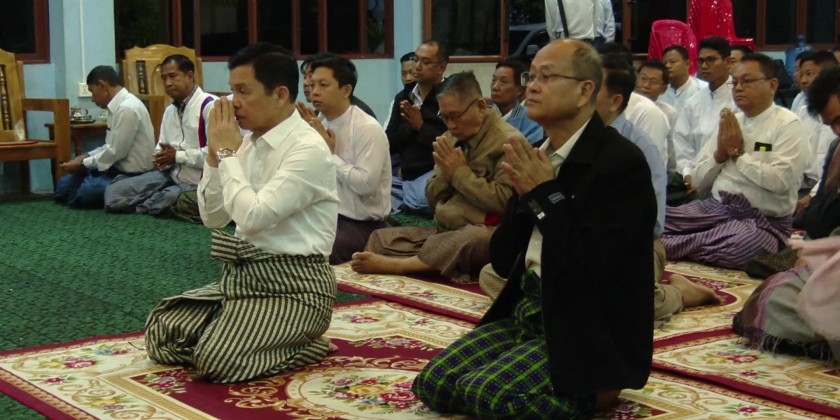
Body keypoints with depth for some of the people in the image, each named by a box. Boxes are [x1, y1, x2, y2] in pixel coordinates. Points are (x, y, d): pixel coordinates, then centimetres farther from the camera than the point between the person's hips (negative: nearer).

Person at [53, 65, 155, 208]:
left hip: (130, 176, -9)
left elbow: (115, 152, -21)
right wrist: (87, 156, 6)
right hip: (118, 168, 9)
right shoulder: (119, 105, 8)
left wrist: (82, 164, -9)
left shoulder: (127, 108, -22)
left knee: (83, 192, -26)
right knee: (65, 183, 6)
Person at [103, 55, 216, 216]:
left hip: (196, 184, -7)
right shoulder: (169, 111, 14)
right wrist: (160, 158, -7)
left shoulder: (209, 106, -15)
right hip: (170, 174, 7)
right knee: (113, 193, -4)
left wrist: (177, 156, -16)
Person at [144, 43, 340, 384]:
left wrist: (228, 152, -14)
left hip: (292, 285, -8)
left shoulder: (307, 149, -17)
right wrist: (215, 154, -2)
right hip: (245, 275, 9)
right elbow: (213, 217, 10)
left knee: (216, 359, -24)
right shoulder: (250, 142, 7)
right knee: (161, 332, 1)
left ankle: (307, 347, 1)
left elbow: (253, 217, -26)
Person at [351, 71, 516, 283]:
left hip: (485, 233, -8)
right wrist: (445, 173, -6)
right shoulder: (451, 137, 13)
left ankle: (395, 265, -36)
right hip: (443, 231, 8)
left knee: (473, 238, -41)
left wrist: (460, 173, -13)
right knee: (381, 238, -4)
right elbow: (433, 198, 15)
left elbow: (504, 201, -22)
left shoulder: (507, 141, -10)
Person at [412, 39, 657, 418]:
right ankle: (561, 385, 9)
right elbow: (502, 262, 9)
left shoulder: (622, 162, -14)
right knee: (432, 384, -4)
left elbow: (592, 266, -23)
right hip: (526, 312, 8)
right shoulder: (537, 159, 8)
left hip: (586, 332, -8)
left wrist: (546, 195, -16)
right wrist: (523, 196, -7)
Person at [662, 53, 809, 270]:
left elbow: (781, 181, -20)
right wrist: (721, 153, -4)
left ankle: (662, 247, -29)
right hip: (716, 207, 6)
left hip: (763, 220, -6)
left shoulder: (787, 124, -5)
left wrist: (738, 153, -10)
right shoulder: (728, 122, 13)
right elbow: (698, 182, 13)